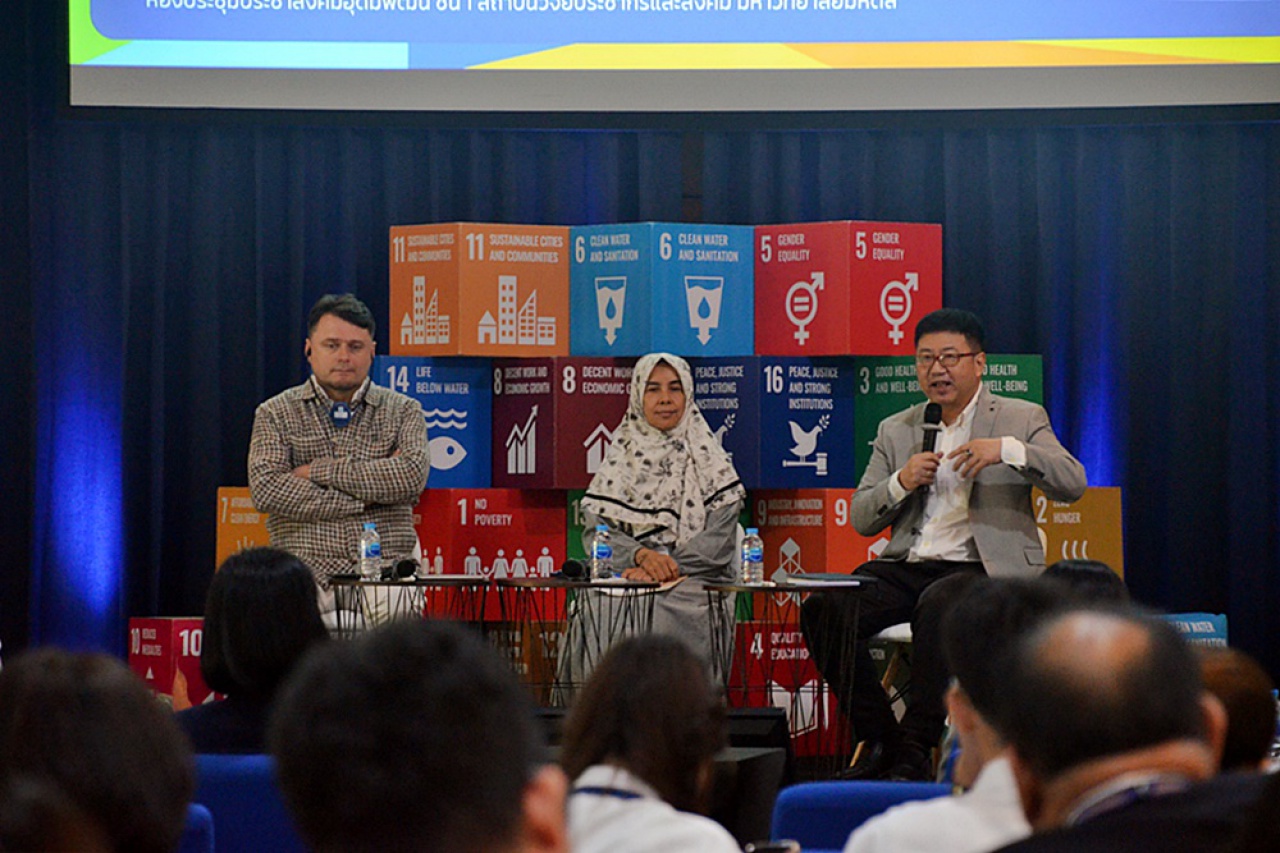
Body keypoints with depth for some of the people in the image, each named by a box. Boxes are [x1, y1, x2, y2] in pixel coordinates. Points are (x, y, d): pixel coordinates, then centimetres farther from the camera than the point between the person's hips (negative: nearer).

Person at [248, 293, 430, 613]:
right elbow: (266, 490, -3)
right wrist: (364, 500, -4)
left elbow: (413, 476, -5)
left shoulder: (402, 411, 15)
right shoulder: (275, 414, 14)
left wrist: (319, 471, -3)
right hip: (310, 575, 0)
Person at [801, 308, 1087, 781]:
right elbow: (861, 520, 14)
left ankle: (915, 750, -25)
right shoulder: (895, 430, 18)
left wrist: (1007, 450, -21)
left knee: (937, 607, -38)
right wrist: (900, 483, -6)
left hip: (987, 568, -4)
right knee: (823, 610, -22)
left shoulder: (1022, 419, 9)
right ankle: (880, 740, -10)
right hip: (909, 565, 4)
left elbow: (1074, 483, -7)